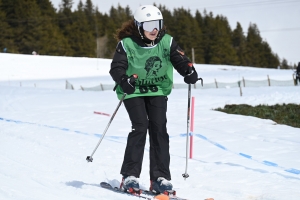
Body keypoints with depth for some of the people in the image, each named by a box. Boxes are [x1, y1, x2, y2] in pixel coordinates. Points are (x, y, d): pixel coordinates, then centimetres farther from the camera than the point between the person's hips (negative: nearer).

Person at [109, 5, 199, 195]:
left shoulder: (167, 42, -7)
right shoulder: (127, 44, -14)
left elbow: (180, 60, -14)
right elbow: (116, 68, -20)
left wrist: (190, 72, -37)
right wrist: (123, 80, -42)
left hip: (158, 90, 3)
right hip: (134, 91, -3)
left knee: (159, 128, -9)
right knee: (140, 126, -17)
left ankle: (160, 177, -6)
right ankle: (130, 176, -10)